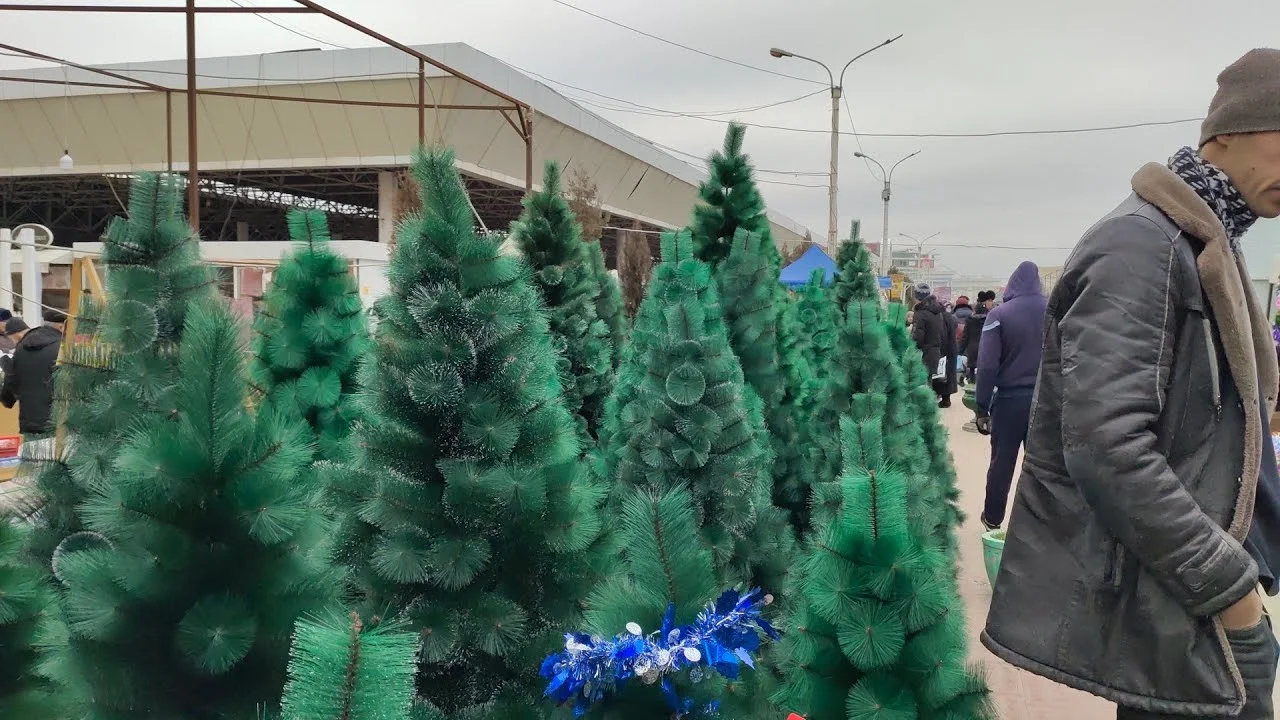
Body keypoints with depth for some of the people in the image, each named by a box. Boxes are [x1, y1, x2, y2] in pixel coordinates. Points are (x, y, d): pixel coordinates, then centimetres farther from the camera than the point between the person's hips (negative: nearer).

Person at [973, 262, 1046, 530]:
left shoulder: (999, 315, -7)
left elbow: (988, 365, -11)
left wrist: (982, 407, -6)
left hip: (1009, 398, -2)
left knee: (1002, 462, 8)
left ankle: (993, 518, 19)